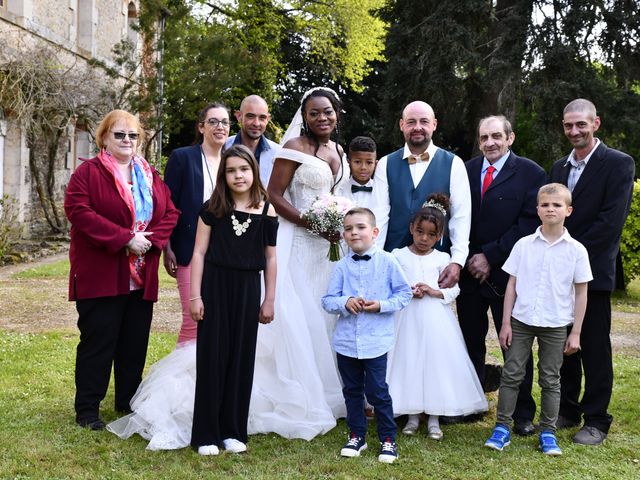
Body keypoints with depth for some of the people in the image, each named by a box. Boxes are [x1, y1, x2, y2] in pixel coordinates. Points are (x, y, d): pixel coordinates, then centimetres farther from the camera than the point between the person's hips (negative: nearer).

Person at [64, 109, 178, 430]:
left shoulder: (150, 176, 14)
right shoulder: (88, 172, -2)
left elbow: (170, 213, 8)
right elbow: (78, 211, -15)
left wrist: (151, 240, -12)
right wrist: (125, 238, -20)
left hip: (142, 276, 5)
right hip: (100, 274, -5)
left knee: (135, 343, 10)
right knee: (98, 342, -1)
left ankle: (129, 403, 23)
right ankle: (87, 409, 9)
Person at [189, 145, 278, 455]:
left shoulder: (267, 212, 1)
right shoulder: (213, 208, -1)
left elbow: (270, 258, 6)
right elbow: (199, 252, -1)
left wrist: (269, 300, 6)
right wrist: (195, 296, -6)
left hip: (247, 290, 1)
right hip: (214, 287, -1)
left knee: (241, 359, 6)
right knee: (212, 357, 2)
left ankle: (233, 430, 18)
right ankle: (206, 434, 9)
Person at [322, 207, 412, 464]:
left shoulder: (387, 261, -6)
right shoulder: (342, 266, 0)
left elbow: (404, 294, -1)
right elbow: (328, 301, 2)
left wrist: (382, 305, -15)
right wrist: (345, 302, -18)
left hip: (375, 341, -3)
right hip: (346, 341, 3)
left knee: (377, 392, 0)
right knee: (352, 391, 15)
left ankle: (388, 439, 16)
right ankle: (356, 436, 30)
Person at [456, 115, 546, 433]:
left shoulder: (531, 173, -4)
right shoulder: (465, 170, 8)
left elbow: (529, 224, -10)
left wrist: (490, 257, -13)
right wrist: (468, 259, -4)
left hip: (507, 273, -3)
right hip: (469, 272, 3)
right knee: (470, 342, 9)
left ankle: (523, 414, 16)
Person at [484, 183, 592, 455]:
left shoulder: (576, 250, -4)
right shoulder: (524, 245, -2)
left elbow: (581, 293, 1)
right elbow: (512, 285, 2)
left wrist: (576, 332, 0)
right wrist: (506, 323, -1)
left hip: (555, 325, -1)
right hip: (521, 321, 1)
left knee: (550, 380, 9)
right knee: (511, 374, 3)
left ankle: (548, 432, 19)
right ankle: (502, 427, 12)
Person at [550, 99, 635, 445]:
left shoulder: (618, 164, -5)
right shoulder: (559, 167, 14)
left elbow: (611, 221, -13)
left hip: (592, 270, -5)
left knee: (594, 347, 1)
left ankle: (596, 420, 11)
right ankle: (567, 410, 23)